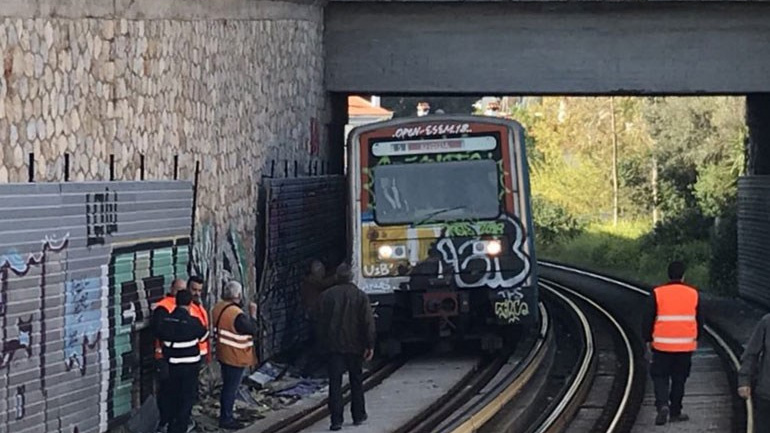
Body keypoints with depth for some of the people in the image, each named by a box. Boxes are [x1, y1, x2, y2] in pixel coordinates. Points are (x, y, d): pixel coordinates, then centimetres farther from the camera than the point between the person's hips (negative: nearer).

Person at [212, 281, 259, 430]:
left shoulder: (218, 307, 0)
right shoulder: (236, 314, -27)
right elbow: (252, 330, -20)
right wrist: (253, 313, -12)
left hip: (223, 354, 9)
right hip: (236, 357, -9)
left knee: (227, 386, 20)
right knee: (231, 388, 2)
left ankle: (225, 415, 30)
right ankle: (226, 419, 9)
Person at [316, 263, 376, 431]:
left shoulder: (326, 296, 0)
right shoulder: (360, 296, -3)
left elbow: (321, 322, 3)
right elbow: (368, 323, -6)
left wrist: (322, 345, 10)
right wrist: (370, 345, -3)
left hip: (333, 346, 0)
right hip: (354, 346, 0)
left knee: (335, 382, -1)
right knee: (356, 381, 14)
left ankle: (336, 419, -9)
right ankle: (358, 416, 21)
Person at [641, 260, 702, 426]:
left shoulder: (657, 294, -7)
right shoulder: (693, 294, 1)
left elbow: (648, 320, -4)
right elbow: (699, 321, 10)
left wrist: (648, 341, 5)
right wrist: (695, 339, 24)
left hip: (662, 345, -2)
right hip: (685, 345, 2)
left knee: (660, 376, 10)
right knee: (679, 379, 13)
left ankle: (662, 405, -12)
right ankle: (675, 412, 17)